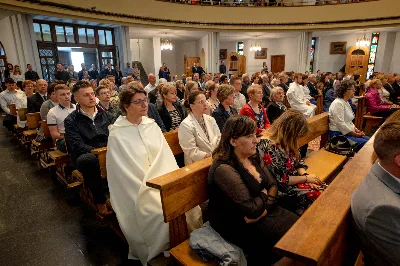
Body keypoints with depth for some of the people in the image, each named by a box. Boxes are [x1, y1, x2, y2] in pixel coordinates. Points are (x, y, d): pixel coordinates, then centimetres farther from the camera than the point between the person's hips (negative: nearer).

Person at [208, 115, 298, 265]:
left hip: (261, 208, 8)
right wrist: (264, 195, -7)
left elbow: (273, 185, 2)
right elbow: (252, 209, -27)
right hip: (234, 221, -7)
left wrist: (263, 208, -15)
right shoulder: (224, 169, -28)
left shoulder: (253, 157, -1)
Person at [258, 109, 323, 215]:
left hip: (296, 181, 8)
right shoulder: (268, 147, -25)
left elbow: (298, 161, 11)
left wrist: (305, 175, -8)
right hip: (283, 192, -8)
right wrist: (306, 178, -12)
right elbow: (280, 180, -20)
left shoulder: (286, 140, 0)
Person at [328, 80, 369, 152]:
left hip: (347, 132, 10)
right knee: (364, 143, -19)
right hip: (338, 134, -10)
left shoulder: (346, 102, 14)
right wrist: (354, 134, -15)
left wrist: (356, 129, 4)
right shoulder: (338, 103, -17)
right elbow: (340, 124, -23)